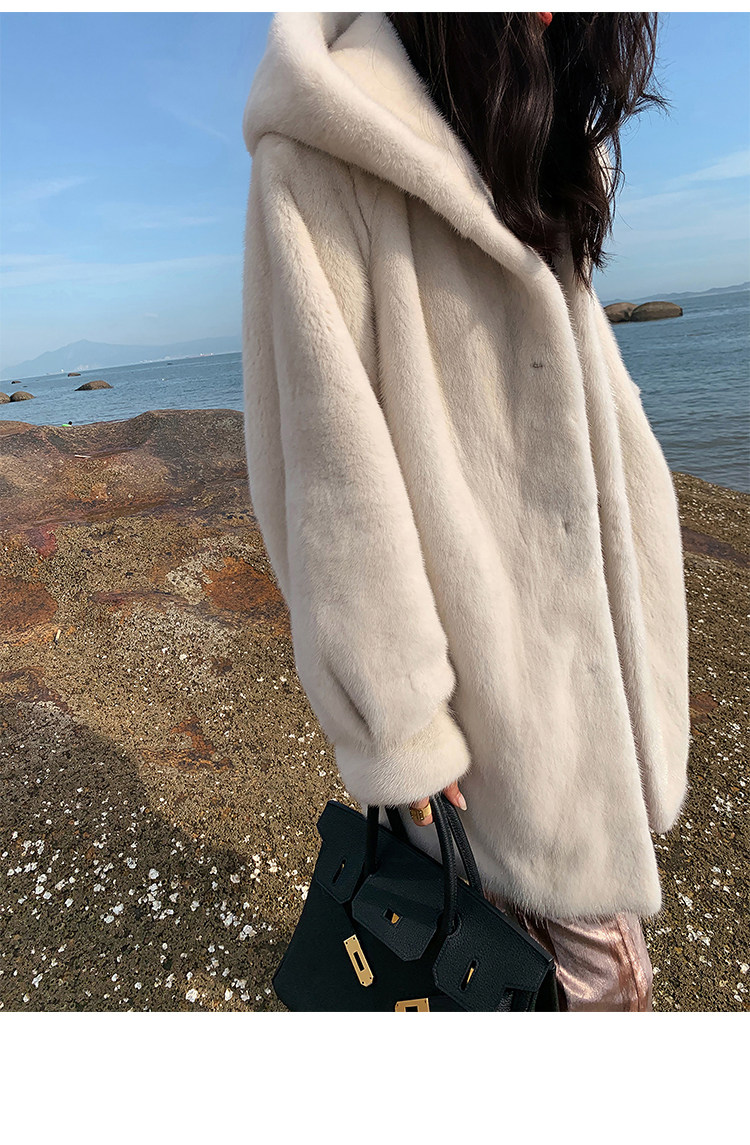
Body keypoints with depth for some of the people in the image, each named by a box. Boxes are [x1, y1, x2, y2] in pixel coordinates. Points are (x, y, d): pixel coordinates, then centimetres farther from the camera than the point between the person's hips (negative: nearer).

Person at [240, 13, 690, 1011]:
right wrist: (397, 723, -15)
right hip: (483, 649, -7)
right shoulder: (331, 143, -9)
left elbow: (584, 398, 17)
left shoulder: (535, 145, 17)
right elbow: (329, 459, -17)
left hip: (587, 618, 8)